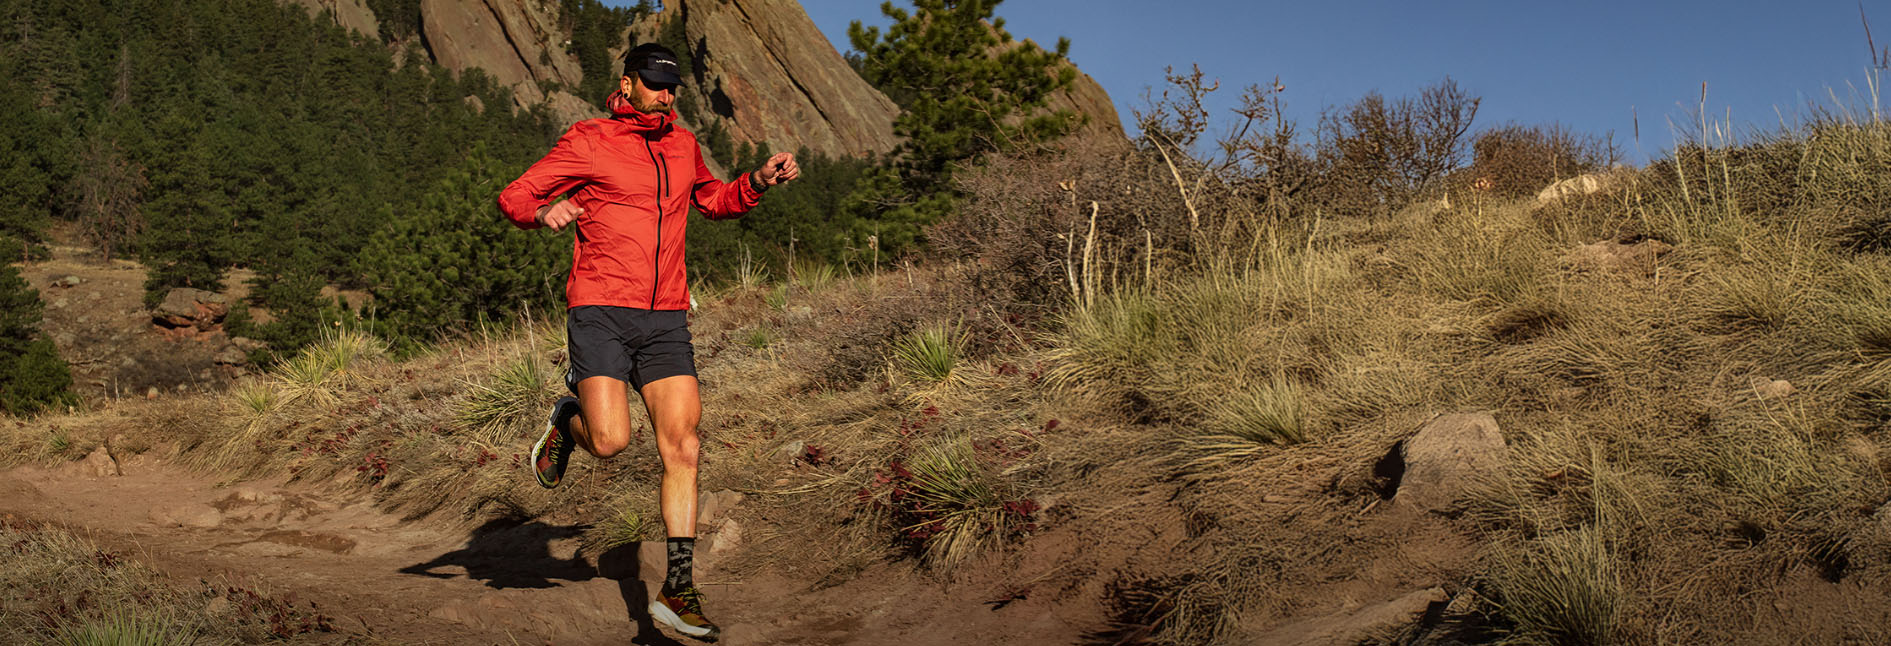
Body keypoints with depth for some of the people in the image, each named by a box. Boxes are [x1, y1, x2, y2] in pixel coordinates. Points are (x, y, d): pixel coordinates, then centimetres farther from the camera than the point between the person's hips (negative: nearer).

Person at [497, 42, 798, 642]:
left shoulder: (683, 146, 17)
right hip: (600, 311, -4)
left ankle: (677, 591, 4)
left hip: (666, 320, 5)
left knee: (682, 448, -4)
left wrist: (760, 180, 15)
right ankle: (568, 420, 21)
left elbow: (716, 200, 35)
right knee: (610, 441, -19)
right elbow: (513, 197, 0)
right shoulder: (588, 142, 0)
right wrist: (544, 211, -24)